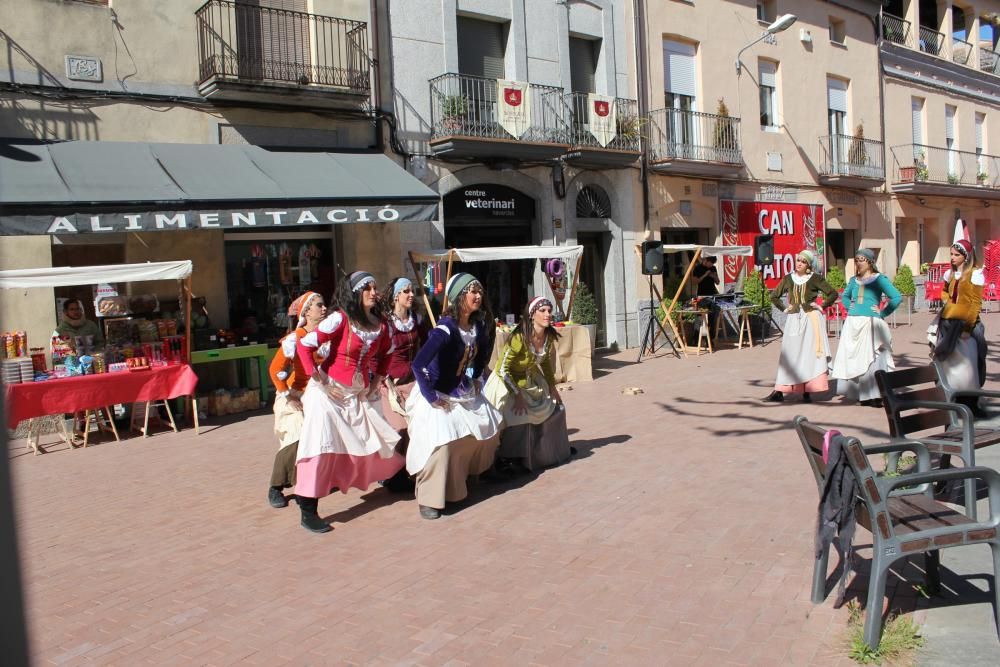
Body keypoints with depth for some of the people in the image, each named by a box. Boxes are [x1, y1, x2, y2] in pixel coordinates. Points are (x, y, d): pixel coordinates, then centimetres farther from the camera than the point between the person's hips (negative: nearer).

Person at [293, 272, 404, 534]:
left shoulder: (381, 325, 2)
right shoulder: (340, 319, -16)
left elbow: (385, 354, 21)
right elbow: (304, 346, -17)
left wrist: (377, 380, 9)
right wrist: (320, 383, -17)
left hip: (359, 394, 6)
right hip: (330, 391, -6)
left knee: (374, 440, 14)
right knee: (321, 447, -9)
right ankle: (308, 512, -2)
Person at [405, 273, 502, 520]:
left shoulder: (478, 326, -5)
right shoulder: (446, 329, -28)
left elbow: (483, 351, 19)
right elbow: (418, 364, -34)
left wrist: (476, 378, 12)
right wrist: (431, 397, -25)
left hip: (463, 391, 8)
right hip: (438, 395, -8)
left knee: (488, 429, 13)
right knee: (440, 444, -18)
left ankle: (464, 476, 36)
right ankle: (428, 500, -2)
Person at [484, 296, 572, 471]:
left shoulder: (549, 337, -9)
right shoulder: (519, 338, -31)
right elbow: (502, 370, -27)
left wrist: (552, 387, 8)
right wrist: (518, 395, -24)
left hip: (531, 382, 8)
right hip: (508, 384, -8)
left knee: (556, 409, 14)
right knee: (517, 420, -20)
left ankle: (549, 452, 35)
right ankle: (507, 460, 0)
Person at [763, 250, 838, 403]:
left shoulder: (815, 278, 0)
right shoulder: (788, 278, 8)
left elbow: (833, 293, 0)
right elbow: (774, 296, 18)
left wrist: (822, 306, -5)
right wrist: (784, 309, 8)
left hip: (811, 318, -3)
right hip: (793, 319, 3)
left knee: (810, 354, -2)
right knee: (789, 355, 2)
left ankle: (807, 392, 1)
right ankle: (779, 392, 0)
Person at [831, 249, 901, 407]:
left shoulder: (879, 279, -2)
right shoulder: (854, 280, 13)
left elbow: (897, 297, -9)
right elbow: (844, 296, 31)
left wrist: (882, 313, -10)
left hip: (870, 324, -5)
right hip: (853, 324, 5)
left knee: (872, 358, -9)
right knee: (854, 359, 5)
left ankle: (874, 395, -8)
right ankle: (862, 394, 12)